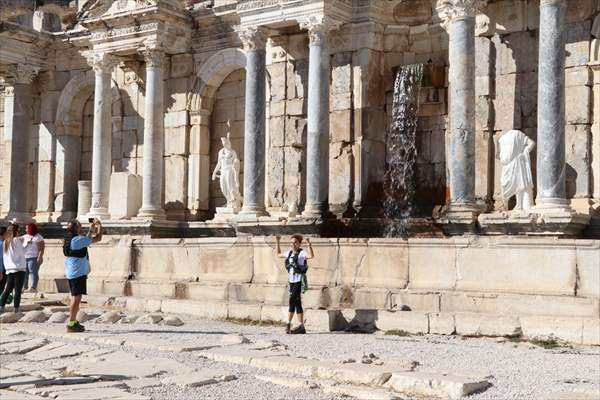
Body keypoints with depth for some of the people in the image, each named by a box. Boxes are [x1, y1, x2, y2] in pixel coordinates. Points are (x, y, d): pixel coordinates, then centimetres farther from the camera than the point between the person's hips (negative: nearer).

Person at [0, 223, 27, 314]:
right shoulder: (16, 240, -9)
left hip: (9, 269, 6)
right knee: (18, 290, -2)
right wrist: (24, 245, 5)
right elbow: (22, 252, -5)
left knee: (8, 289, 11)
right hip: (19, 268, -6)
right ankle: (16, 310, -2)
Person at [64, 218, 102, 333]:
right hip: (78, 272, -10)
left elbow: (87, 239, 29)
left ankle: (73, 321, 25)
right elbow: (98, 238, -12)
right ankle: (71, 324, -7)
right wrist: (99, 226, 3)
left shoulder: (70, 240, 11)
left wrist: (91, 229, 30)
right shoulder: (78, 239, -17)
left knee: (75, 297, 17)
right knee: (76, 298, -7)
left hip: (72, 272, 10)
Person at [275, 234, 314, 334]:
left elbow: (311, 256, -29)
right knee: (297, 304, 8)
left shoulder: (302, 253, -9)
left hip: (299, 281, -7)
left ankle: (288, 324, -4)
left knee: (292, 301, -11)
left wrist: (309, 244, -39)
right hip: (291, 281, 8)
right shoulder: (289, 253, 12)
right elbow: (279, 254, 30)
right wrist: (277, 243, 25)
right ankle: (301, 327, 11)